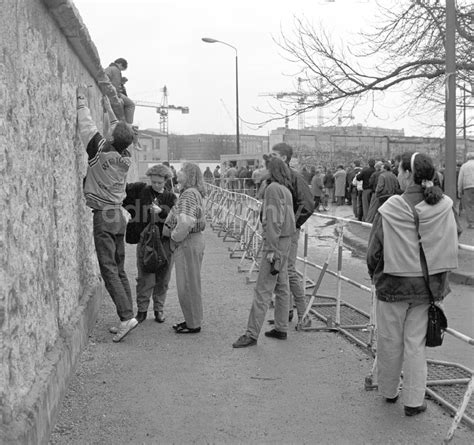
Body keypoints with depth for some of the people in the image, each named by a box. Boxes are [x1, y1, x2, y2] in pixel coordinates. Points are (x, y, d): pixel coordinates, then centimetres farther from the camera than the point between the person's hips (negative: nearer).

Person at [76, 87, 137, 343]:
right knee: (120, 270, 10)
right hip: (119, 216, 7)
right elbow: (120, 133, 24)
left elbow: (87, 127, -3)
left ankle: (127, 316, -15)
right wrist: (108, 108, 36)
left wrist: (81, 100, 11)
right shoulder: (126, 158, 6)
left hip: (103, 216, -7)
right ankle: (126, 317, 12)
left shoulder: (101, 152, -12)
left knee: (109, 269, -8)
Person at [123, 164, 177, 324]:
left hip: (164, 241, 1)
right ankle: (142, 310, 13)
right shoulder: (140, 190, 4)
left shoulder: (170, 197, 6)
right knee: (145, 278, 0)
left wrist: (161, 211, -19)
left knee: (162, 279, 7)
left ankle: (159, 309, 21)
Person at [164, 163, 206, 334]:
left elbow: (185, 221, -31)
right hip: (189, 242, 10)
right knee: (187, 284, 18)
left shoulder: (189, 194, -19)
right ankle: (191, 320, 28)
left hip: (188, 243, -10)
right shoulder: (192, 193, 14)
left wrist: (175, 236, -16)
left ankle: (193, 325, 10)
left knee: (188, 285, 0)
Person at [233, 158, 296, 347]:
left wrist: (272, 251, -21)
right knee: (282, 287, 14)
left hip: (275, 242, -10)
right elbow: (288, 219, 13)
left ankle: (252, 334, -5)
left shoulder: (273, 189, -14)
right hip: (285, 241, 10)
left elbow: (273, 221, -20)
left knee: (262, 291, -8)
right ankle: (281, 329, 21)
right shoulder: (286, 190, 14)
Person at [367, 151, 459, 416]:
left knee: (390, 342, 15)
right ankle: (414, 401, 18)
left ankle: (389, 392, 32)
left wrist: (376, 277, 10)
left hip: (393, 285, -2)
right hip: (428, 287, 2)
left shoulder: (391, 209, -16)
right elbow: (452, 247, 0)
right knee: (416, 343, 13)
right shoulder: (445, 208, -7)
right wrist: (439, 281, 13)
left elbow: (375, 252, -9)